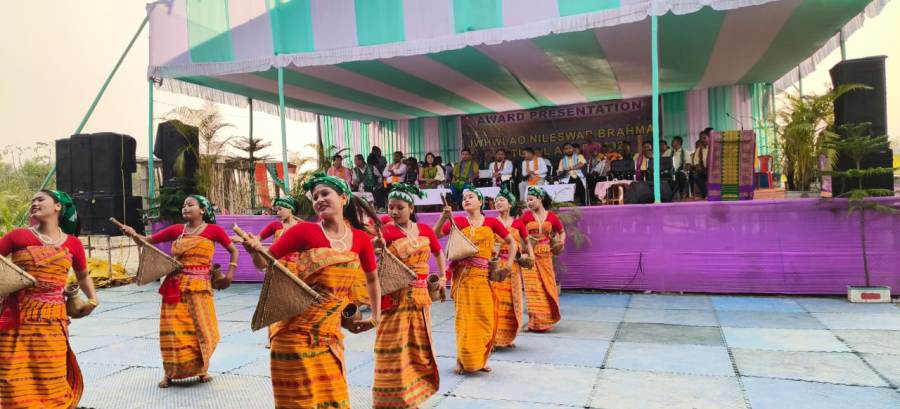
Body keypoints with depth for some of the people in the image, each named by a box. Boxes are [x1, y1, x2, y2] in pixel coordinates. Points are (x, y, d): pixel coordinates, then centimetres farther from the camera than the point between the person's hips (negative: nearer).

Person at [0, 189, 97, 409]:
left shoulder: (73, 244, 6)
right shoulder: (18, 236, 1)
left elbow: (83, 276, 22)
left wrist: (92, 299, 13)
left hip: (52, 322, 1)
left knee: (52, 386, 8)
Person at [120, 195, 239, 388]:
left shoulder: (213, 230, -1)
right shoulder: (176, 229, 6)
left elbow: (233, 250, 6)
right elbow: (147, 240, 9)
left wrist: (230, 271, -4)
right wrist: (133, 234, -10)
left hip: (199, 287, -2)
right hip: (175, 286, 2)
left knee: (201, 328, 5)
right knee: (174, 329, 4)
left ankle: (202, 369, 26)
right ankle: (170, 372, 18)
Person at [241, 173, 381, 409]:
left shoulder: (360, 239, 1)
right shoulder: (305, 231, -10)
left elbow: (372, 278, 17)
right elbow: (264, 263, -5)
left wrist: (375, 317, 15)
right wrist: (256, 250, -25)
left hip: (330, 332, 4)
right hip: (296, 330, -3)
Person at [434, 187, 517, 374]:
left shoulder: (492, 222, 5)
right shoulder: (458, 221, 1)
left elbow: (512, 242, 11)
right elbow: (435, 235, -8)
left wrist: (509, 263, 1)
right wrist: (443, 217, -19)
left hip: (485, 276, 2)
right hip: (463, 275, -2)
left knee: (486, 318, 5)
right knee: (465, 318, 0)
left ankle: (479, 359, 20)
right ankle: (463, 360, 11)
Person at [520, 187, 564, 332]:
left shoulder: (551, 217, 3)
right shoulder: (526, 216, -1)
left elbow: (562, 232, 17)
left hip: (545, 256, 1)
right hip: (530, 255, -1)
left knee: (547, 286, 6)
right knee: (533, 287, -1)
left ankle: (546, 320, 21)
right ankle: (535, 321, 6)